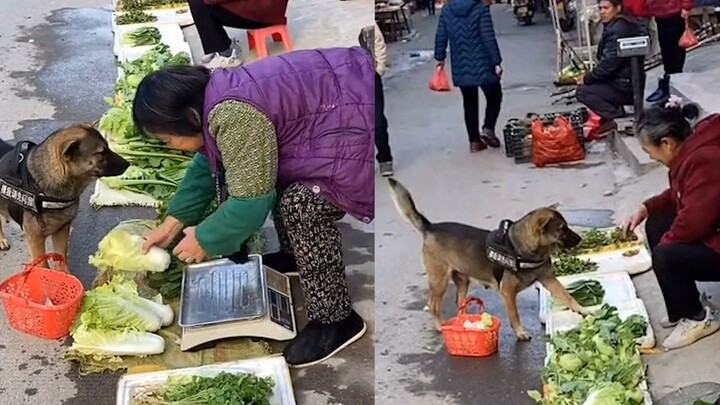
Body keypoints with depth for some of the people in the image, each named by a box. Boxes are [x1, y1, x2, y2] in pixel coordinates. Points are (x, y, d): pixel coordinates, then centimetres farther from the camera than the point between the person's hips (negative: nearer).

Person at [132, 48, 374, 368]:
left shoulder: (235, 117, -26)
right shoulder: (215, 95, 6)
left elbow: (251, 200, -19)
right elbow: (208, 164, 20)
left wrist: (205, 240, -5)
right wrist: (175, 220, 20)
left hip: (361, 125, -11)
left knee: (302, 204, -18)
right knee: (274, 173, 17)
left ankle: (336, 320, -7)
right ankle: (295, 255, 34)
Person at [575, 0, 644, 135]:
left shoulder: (618, 29, -18)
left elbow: (610, 63, -23)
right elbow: (608, 60, 15)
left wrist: (587, 78, -12)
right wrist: (589, 76, 5)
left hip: (625, 86, -10)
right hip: (625, 83, 10)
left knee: (582, 91, -10)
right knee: (588, 85, 19)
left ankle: (616, 117, -16)